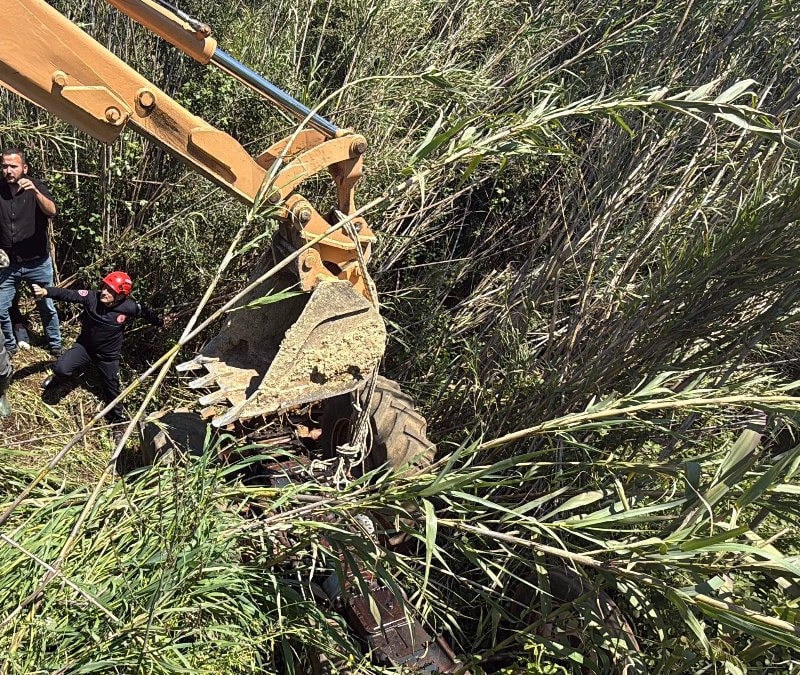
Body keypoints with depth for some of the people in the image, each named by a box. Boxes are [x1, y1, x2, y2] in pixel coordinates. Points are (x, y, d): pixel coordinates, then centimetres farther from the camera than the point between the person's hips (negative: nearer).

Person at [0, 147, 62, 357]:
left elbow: (51, 211, -25)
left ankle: (55, 345, 30)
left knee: (47, 307, 11)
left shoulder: (36, 186, -8)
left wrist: (35, 191, -41)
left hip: (38, 262, -2)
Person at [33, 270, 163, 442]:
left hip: (109, 355, -1)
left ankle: (118, 421, 34)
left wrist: (161, 322, 11)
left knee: (112, 391, 9)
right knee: (61, 368, -19)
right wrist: (45, 291, -45)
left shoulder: (129, 307, -23)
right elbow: (67, 294, -29)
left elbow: (146, 313, -4)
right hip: (85, 346, 1)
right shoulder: (92, 297, -22)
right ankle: (59, 376, 21)